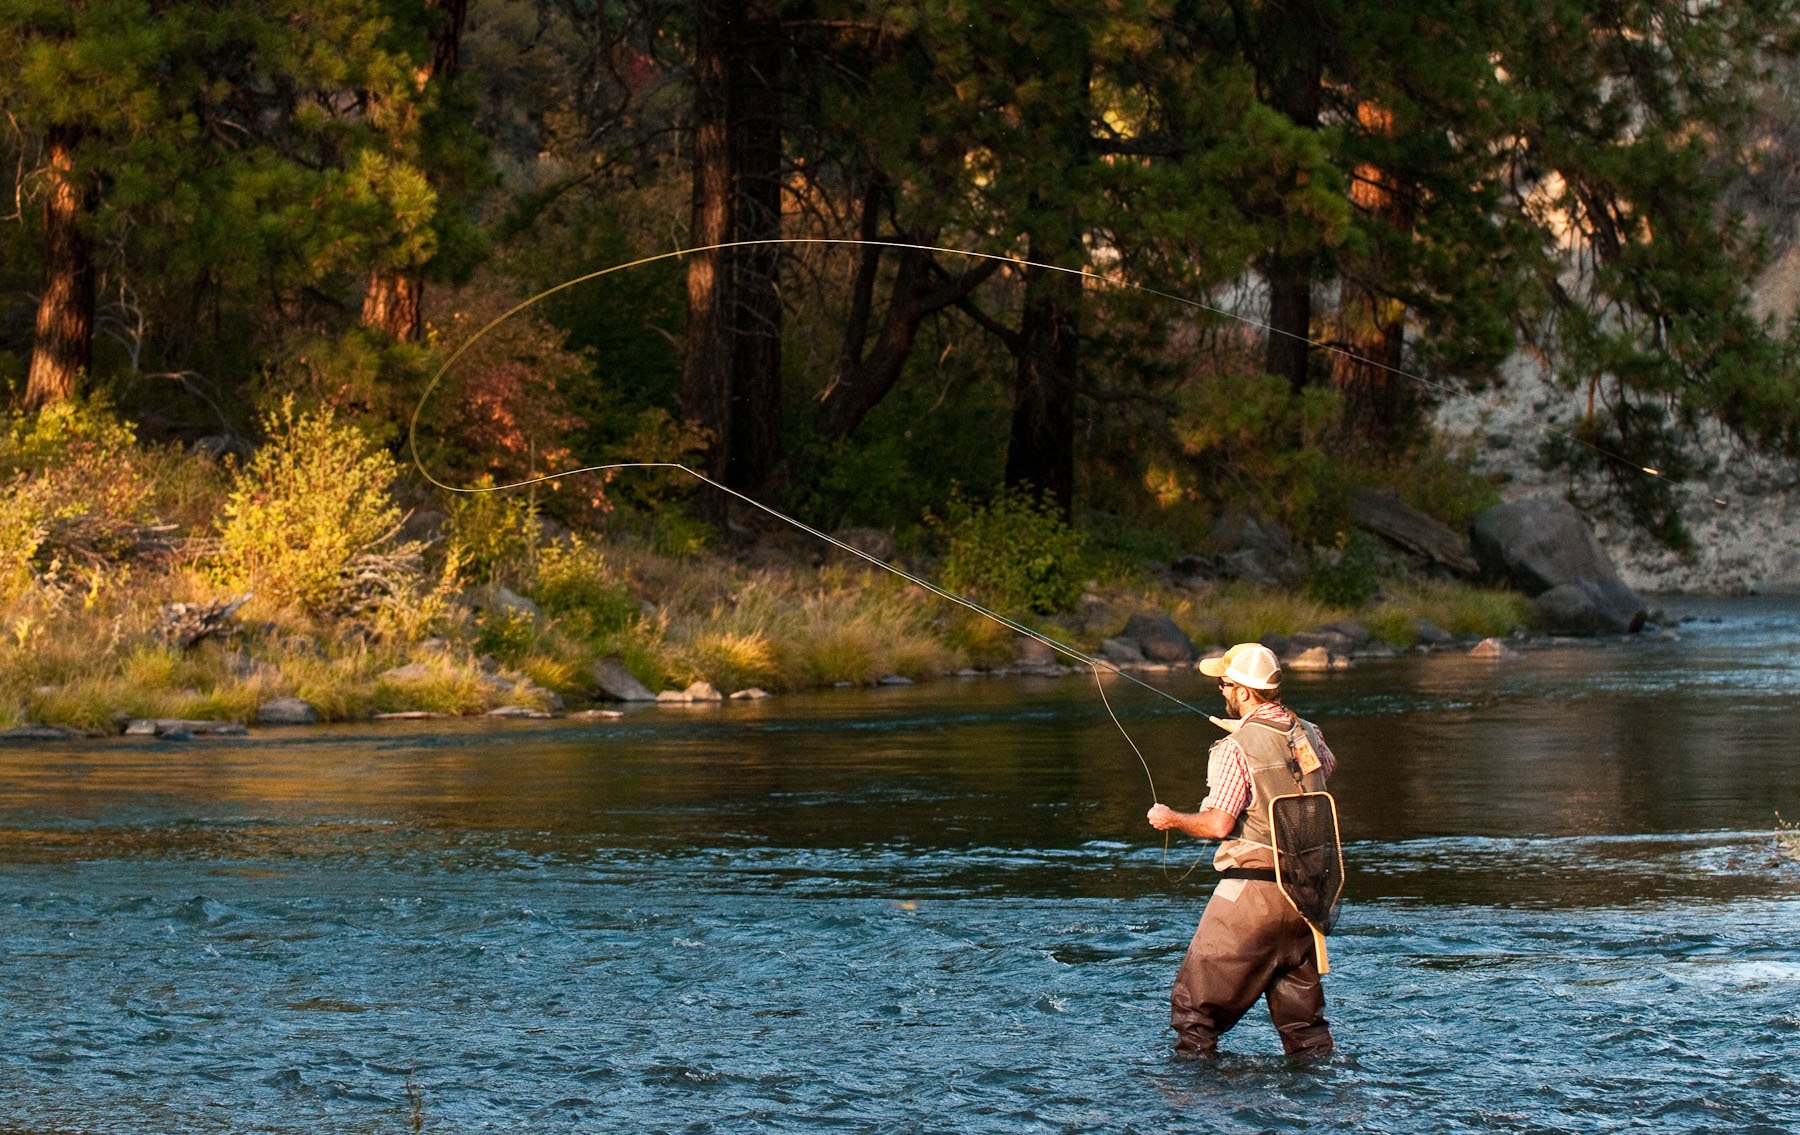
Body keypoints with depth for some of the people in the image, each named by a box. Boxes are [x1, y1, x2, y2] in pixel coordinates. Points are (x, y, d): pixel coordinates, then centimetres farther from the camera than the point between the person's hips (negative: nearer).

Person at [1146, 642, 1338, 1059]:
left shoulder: (1238, 747, -15)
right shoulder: (1309, 735, 6)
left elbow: (1218, 824, -20)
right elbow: (1328, 767, 31)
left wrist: (1170, 819, -2)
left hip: (1251, 890, -7)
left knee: (1196, 998, 1)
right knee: (1300, 1002, 15)